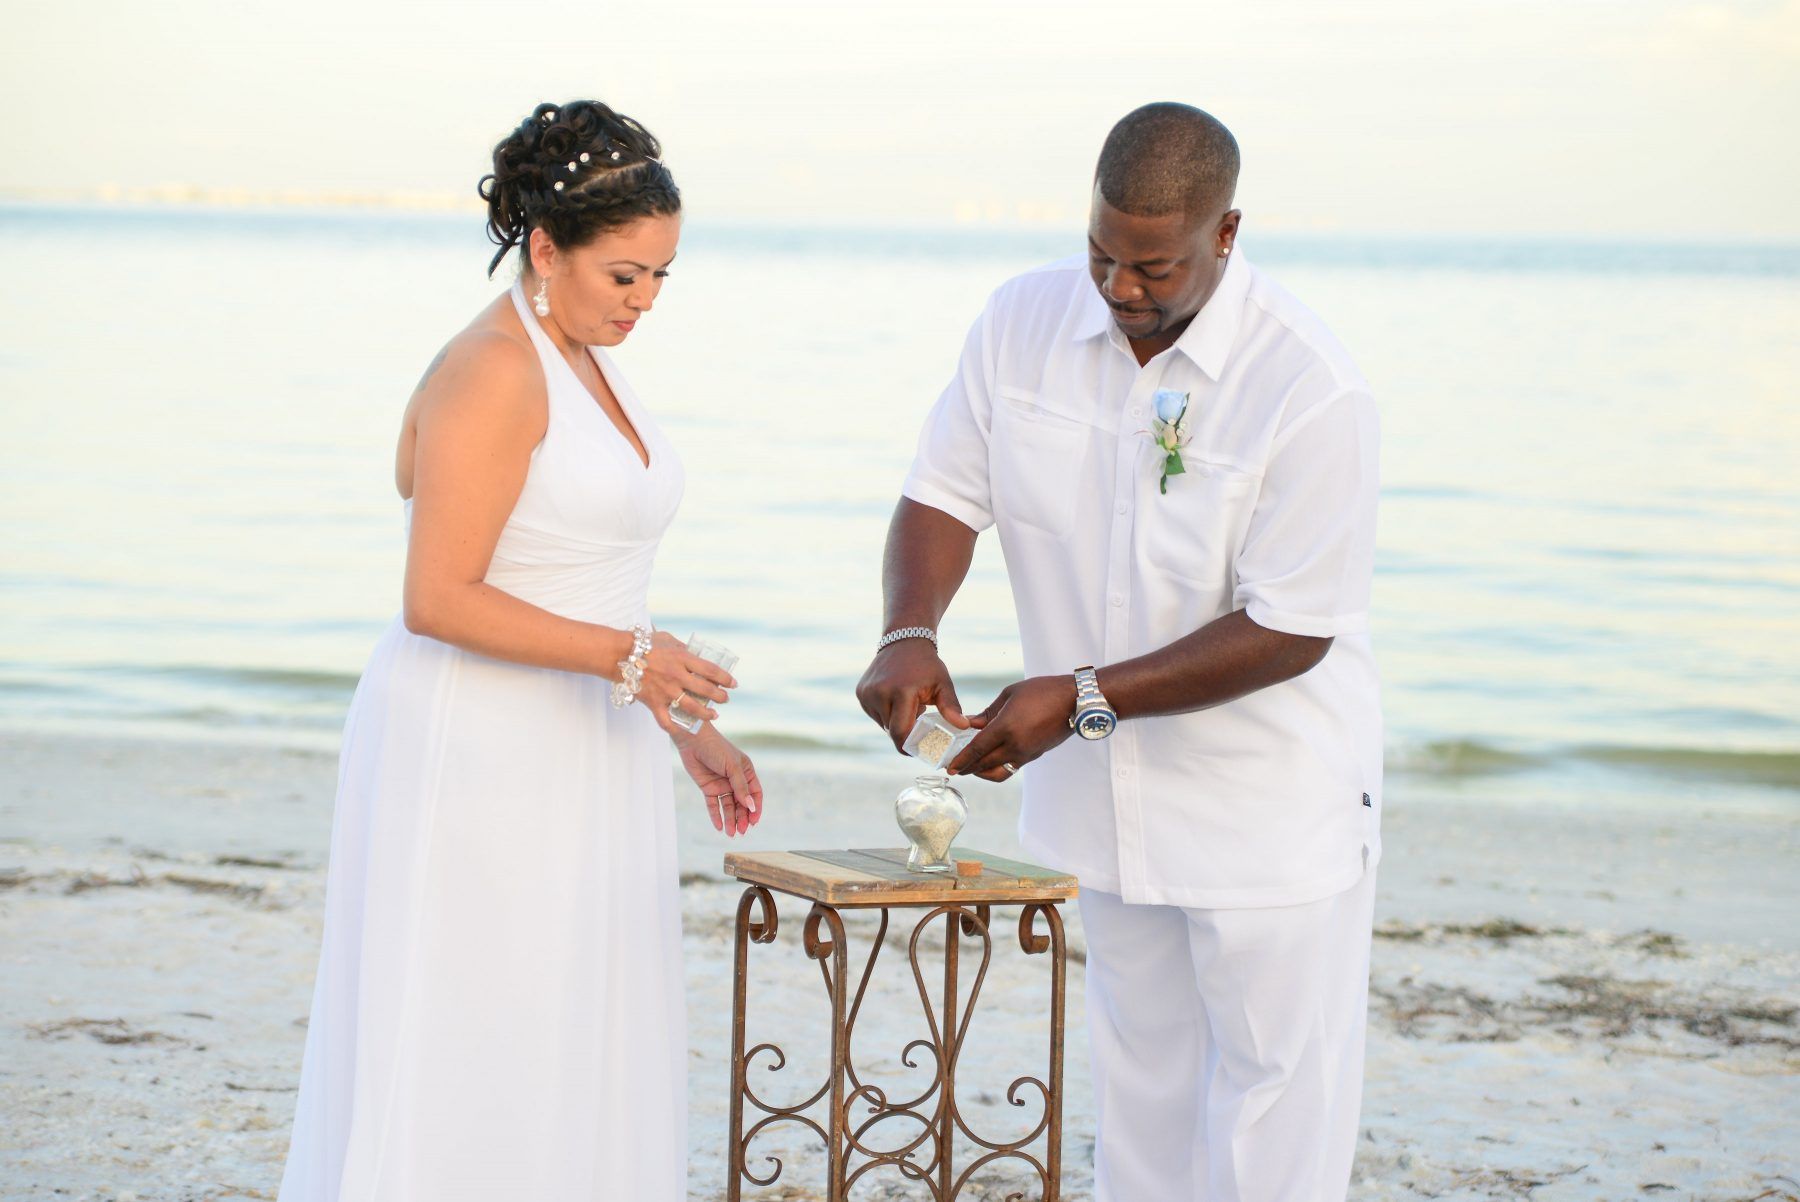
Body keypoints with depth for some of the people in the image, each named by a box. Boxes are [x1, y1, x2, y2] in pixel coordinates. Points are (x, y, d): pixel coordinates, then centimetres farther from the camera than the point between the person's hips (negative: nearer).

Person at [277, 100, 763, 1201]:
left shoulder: (588, 364, 14)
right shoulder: (493, 373, -15)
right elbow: (440, 599, -20)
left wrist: (688, 731, 17)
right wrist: (620, 656, -25)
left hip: (580, 758, 9)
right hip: (481, 754, -9)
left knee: (573, 1064, 10)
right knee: (470, 1061, -5)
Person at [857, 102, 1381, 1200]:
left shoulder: (1313, 390, -24)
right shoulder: (1024, 323, -8)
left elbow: (1288, 630, -22)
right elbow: (946, 492, -1)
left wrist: (1085, 699, -25)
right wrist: (911, 634, -22)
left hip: (1271, 806, -5)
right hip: (1104, 790, 5)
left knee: (1274, 1083, 3)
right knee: (1140, 1071, 18)